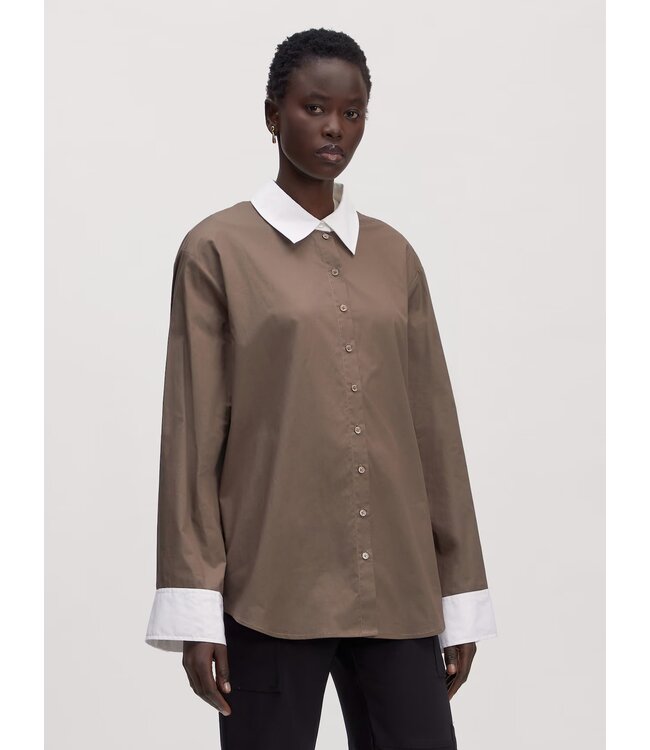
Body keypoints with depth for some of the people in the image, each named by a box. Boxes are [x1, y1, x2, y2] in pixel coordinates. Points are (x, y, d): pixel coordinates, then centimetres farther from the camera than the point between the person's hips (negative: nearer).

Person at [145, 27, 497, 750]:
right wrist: (194, 612, -8)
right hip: (272, 587, -3)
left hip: (397, 590, 4)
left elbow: (433, 425, 12)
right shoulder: (218, 249, 0)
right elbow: (192, 433, -3)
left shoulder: (394, 255, 12)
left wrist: (460, 598, 10)